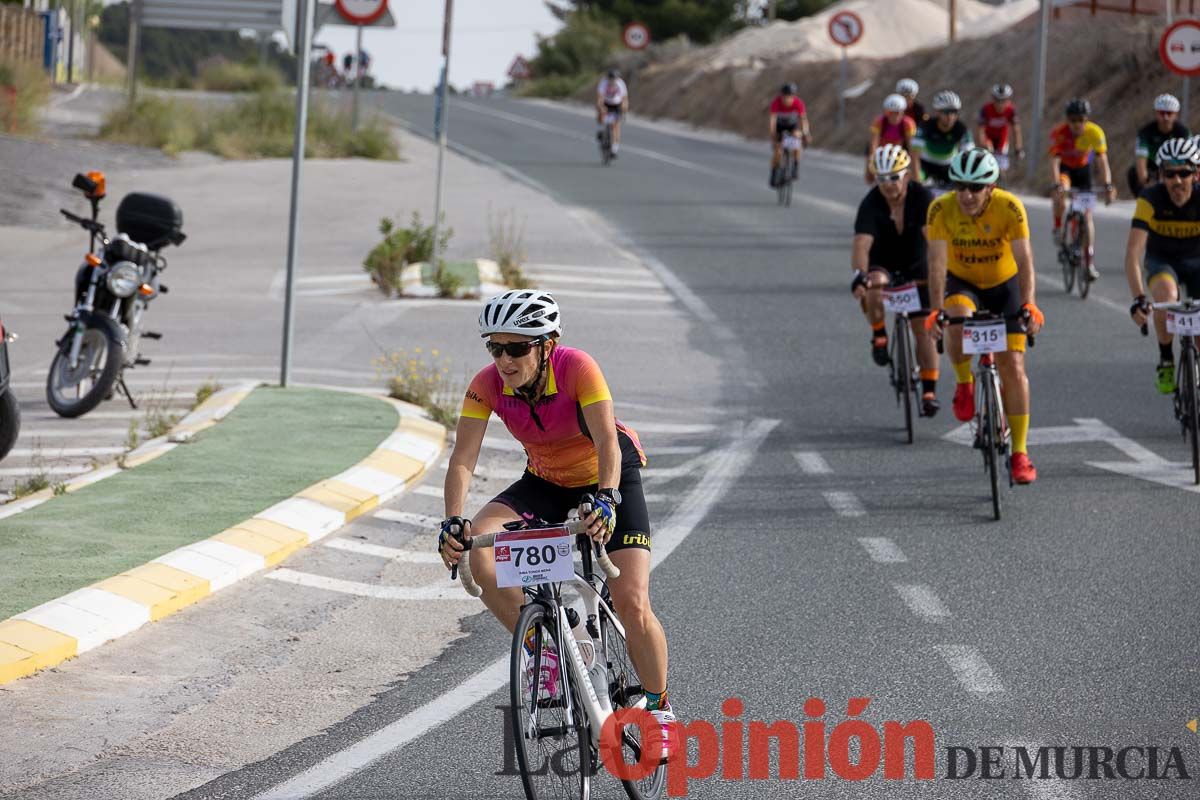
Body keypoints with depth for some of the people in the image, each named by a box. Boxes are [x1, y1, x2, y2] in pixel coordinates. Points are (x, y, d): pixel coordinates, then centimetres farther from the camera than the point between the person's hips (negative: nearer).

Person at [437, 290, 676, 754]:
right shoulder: (487, 385, -21)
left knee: (631, 603, -17)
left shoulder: (577, 369, -31)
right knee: (475, 547, -24)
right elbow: (462, 459, -25)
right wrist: (453, 521, -41)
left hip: (608, 479, -4)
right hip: (545, 484, 4)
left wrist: (607, 499, -56)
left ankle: (658, 706, 8)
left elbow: (608, 443, -38)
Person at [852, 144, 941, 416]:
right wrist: (859, 275, -53)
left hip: (916, 267, 1)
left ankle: (929, 391, 1)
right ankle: (879, 336, -10)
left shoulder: (922, 198, -20)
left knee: (923, 326, -7)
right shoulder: (871, 204, -22)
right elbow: (862, 243, -35)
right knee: (872, 288, -36)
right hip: (882, 266, -1)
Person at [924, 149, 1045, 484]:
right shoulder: (941, 209, -25)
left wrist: (1029, 306, -45)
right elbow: (937, 262, -29)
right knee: (958, 322, -35)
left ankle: (1020, 453, 2)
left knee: (1013, 367, -8)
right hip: (962, 283, 0)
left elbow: (1024, 259, -31)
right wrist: (936, 310, -41)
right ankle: (965, 384, -6)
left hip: (1004, 284, 0)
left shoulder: (1009, 207, -26)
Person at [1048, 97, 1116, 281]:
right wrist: (1057, 185, -53)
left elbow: (1103, 161, -31)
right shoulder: (1059, 133, -31)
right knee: (1061, 191, -36)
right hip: (1064, 167, -1)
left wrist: (1108, 185, -45)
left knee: (1087, 213, -4)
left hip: (1083, 168, 1)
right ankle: (1058, 228, -14)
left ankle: (1090, 262, 0)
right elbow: (1054, 161, -38)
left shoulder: (1095, 132, -28)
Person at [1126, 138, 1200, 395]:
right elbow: (1133, 253, -34)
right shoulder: (1151, 199, -28)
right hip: (1161, 260, -1)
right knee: (1166, 296, -35)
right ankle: (1166, 363, -14)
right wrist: (1138, 299, -47)